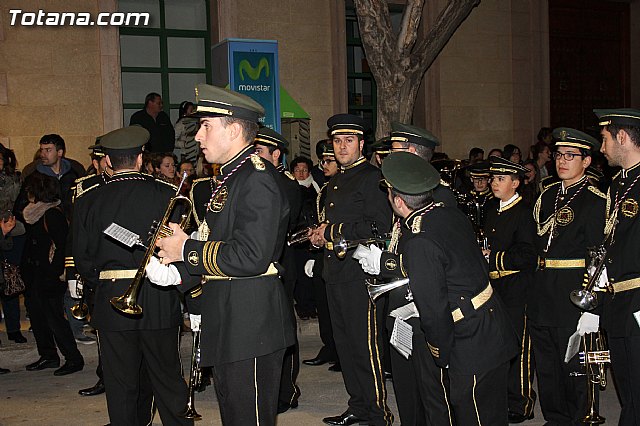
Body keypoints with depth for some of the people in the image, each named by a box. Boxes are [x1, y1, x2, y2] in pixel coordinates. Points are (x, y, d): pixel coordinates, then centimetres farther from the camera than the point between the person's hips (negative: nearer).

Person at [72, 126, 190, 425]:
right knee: (168, 380, 13)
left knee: (121, 384, 9)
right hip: (160, 302, 0)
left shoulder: (87, 200, -2)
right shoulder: (167, 193, -5)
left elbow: (82, 259, -1)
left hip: (111, 301, 0)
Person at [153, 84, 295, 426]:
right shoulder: (225, 180, 16)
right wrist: (177, 273, 3)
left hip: (251, 319, -10)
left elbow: (251, 257, -25)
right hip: (225, 320, 10)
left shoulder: (258, 177, -16)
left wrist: (186, 249, -15)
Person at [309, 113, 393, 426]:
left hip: (359, 273, -9)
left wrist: (333, 232, -16)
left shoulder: (371, 177, -9)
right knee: (344, 343, 14)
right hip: (335, 272, 9)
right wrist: (320, 235, 9)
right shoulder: (335, 182, 19)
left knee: (365, 345, -5)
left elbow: (379, 226, -19)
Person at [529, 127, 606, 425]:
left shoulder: (595, 201, -9)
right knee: (546, 364, 14)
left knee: (574, 364, 4)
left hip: (573, 295, -6)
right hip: (541, 295, 6)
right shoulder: (547, 195, 11)